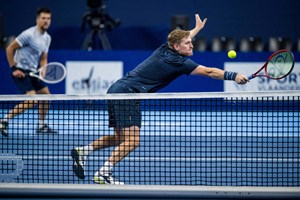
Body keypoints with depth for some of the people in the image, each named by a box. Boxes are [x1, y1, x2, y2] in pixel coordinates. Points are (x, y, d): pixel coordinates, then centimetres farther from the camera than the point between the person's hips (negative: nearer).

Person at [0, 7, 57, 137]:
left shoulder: (47, 38, 8)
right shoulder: (29, 34, -17)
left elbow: (43, 58, 14)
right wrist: (14, 68, -15)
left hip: (33, 71, 9)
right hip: (21, 71, -9)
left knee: (45, 95, 10)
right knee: (31, 100, -18)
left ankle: (41, 125, 23)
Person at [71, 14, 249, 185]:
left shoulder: (165, 49, 10)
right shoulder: (177, 62, -13)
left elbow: (183, 39, 35)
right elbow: (209, 72, -15)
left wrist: (197, 28, 50)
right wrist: (233, 76, -13)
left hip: (117, 91, 10)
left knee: (120, 139, 20)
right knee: (132, 141, -14)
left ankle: (82, 151, 15)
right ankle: (103, 174, -18)